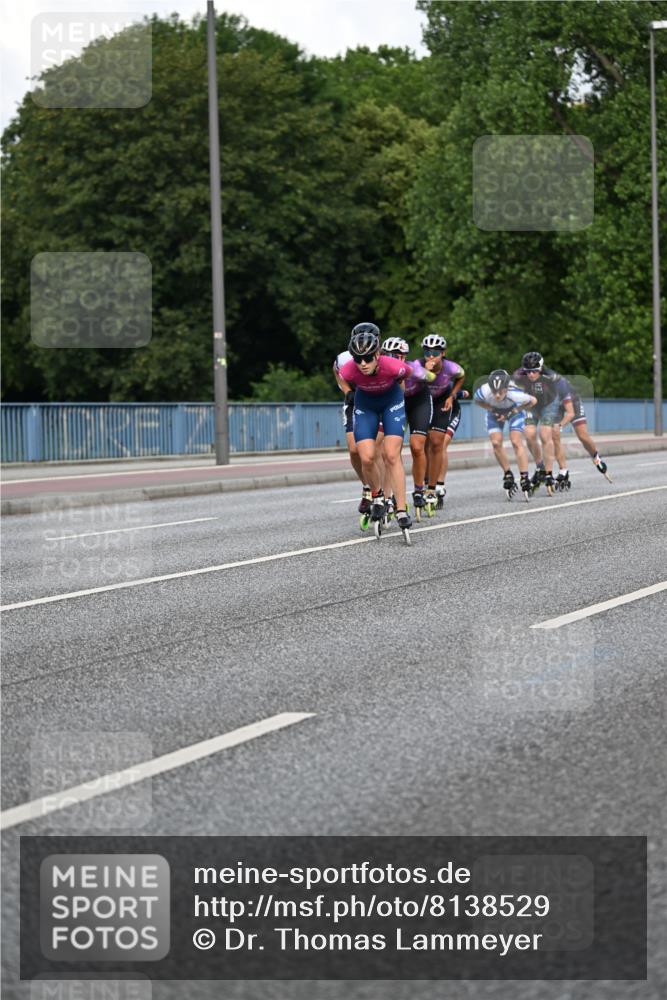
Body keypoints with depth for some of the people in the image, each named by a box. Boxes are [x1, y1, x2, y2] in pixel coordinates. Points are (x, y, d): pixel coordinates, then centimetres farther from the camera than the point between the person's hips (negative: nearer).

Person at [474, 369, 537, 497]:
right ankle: (507, 474, 7)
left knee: (517, 442, -16)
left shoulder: (514, 393, -42)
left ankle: (524, 477, -13)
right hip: (495, 412, 2)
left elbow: (533, 401, -23)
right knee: (496, 443, -11)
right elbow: (477, 400, -12)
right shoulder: (484, 391, -38)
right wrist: (492, 410, -22)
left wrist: (513, 411, -24)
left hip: (514, 410, -2)